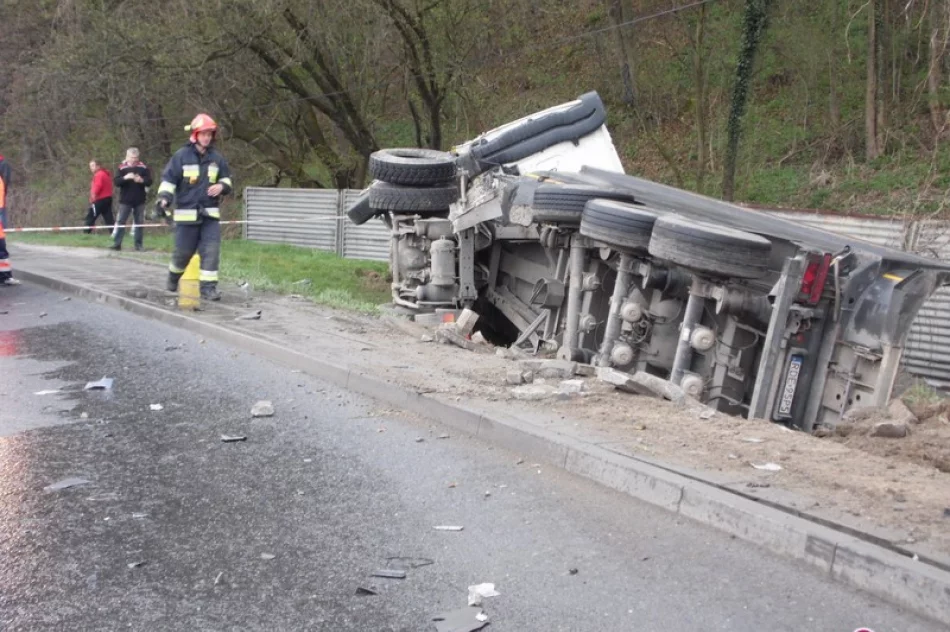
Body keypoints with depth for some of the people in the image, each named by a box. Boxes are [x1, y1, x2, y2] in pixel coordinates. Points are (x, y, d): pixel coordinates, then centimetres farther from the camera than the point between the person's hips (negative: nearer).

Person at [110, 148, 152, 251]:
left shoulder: (143, 167, 0)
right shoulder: (122, 168, 0)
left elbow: (149, 181, -2)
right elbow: (116, 182, -7)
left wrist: (141, 180, -21)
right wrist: (125, 178, -25)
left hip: (140, 201, 1)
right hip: (125, 200, -1)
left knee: (139, 222, 6)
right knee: (121, 221, -2)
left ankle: (138, 244, 14)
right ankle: (117, 243, 0)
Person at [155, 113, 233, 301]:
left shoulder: (216, 158, 7)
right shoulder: (181, 156, -3)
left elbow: (226, 179, 18)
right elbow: (168, 179, -3)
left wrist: (222, 186, -5)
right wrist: (163, 199, -16)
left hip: (210, 213, 3)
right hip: (187, 213, -3)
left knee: (212, 250, -8)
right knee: (183, 251, 6)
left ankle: (208, 286, -4)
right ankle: (173, 278, 34)